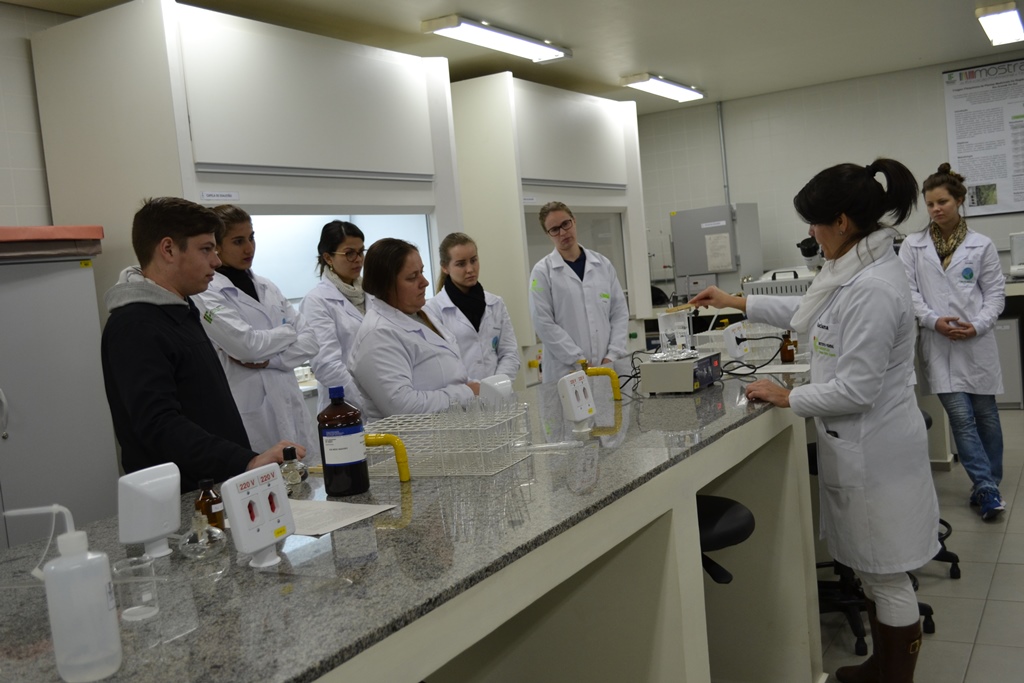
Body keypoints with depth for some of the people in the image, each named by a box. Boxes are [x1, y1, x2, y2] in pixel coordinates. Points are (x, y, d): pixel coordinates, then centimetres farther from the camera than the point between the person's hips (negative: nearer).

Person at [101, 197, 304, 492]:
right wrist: (247, 462, -34)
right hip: (181, 504, -8)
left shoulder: (181, 310, 15)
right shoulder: (134, 327, -14)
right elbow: (160, 426, -25)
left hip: (222, 488, 8)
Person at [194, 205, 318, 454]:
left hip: (290, 409, 6)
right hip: (250, 417, -6)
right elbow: (248, 344, -19)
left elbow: (309, 340, 7)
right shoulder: (207, 295, -8)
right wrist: (289, 331, -2)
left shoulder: (267, 287, 11)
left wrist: (270, 360, -10)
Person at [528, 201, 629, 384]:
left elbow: (620, 313, 9)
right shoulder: (543, 271, -1)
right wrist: (579, 360, -12)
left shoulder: (603, 264, 9)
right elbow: (544, 324, -7)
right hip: (566, 372, -3)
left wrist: (612, 356, -3)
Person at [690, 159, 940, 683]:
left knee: (886, 576, 7)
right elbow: (810, 312, 22)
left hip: (873, 450, -10)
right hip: (860, 445, 10)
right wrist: (738, 303, 24)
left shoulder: (872, 289, -26)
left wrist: (789, 398, -12)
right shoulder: (858, 268, 5)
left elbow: (857, 389, -25)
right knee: (873, 571, 21)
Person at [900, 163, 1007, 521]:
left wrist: (978, 325, -10)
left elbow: (995, 292, 4)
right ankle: (986, 487, 3)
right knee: (960, 416, -5)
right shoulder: (912, 246, 2)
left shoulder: (981, 246, 3)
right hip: (938, 343, -1)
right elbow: (909, 291, -1)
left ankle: (989, 483, 27)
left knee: (985, 413, 10)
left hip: (977, 341, 1)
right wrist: (934, 320, -14)